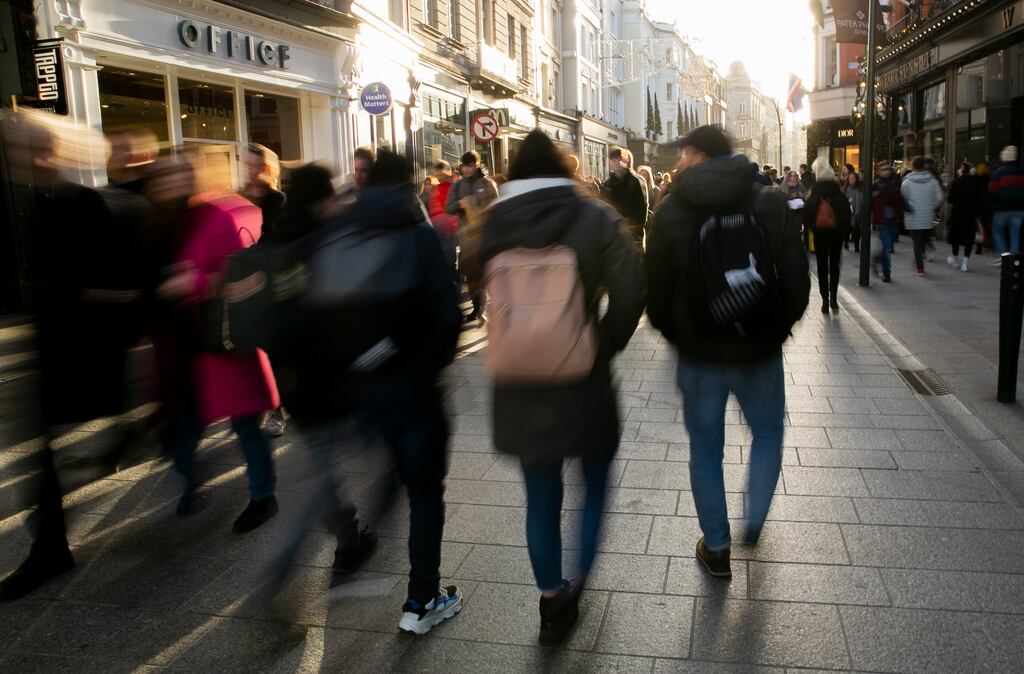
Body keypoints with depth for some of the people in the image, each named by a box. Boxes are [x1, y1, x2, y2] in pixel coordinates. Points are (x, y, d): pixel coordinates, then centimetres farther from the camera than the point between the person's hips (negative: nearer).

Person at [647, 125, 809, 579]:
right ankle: (755, 522, 26)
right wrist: (777, 329, 11)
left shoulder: (671, 213, -7)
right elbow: (797, 282, -4)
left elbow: (657, 291, -4)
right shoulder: (770, 206, -4)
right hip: (761, 352, 1)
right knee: (768, 433, 25)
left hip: (699, 355, 0)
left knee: (706, 451, 13)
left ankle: (716, 548, 25)